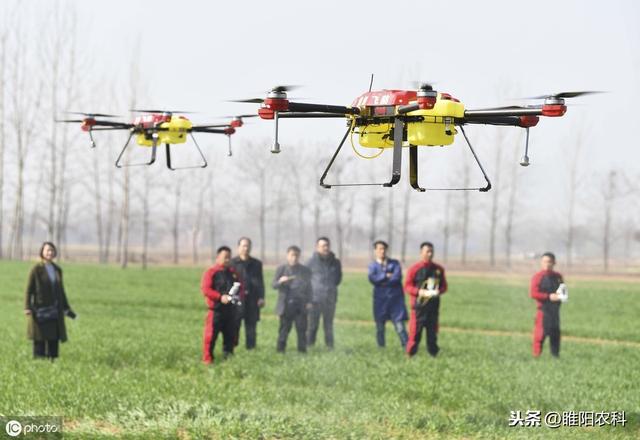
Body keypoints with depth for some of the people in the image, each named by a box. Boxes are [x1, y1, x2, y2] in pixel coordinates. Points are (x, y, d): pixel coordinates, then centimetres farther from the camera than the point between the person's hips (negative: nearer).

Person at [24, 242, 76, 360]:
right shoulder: (36, 270, -4)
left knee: (54, 340, 4)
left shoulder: (57, 270, 11)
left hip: (55, 312, 5)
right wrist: (27, 308, -16)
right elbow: (29, 290, -6)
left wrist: (66, 308, 16)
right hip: (40, 312, -5)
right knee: (39, 341, -4)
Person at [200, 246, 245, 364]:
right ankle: (207, 359, -1)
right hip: (216, 310, -5)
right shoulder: (211, 272, -4)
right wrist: (220, 297, -20)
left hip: (231, 309, 5)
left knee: (230, 336, 10)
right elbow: (205, 289, -11)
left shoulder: (233, 272, 13)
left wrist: (240, 296, -5)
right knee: (211, 335, -7)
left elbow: (241, 287, 18)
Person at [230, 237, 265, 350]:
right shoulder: (232, 263, 4)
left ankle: (251, 349, 10)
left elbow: (260, 282, 12)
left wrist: (261, 297, 2)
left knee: (251, 327, 5)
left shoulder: (256, 264, 13)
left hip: (252, 300, 3)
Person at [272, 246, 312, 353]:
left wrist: (309, 302, 3)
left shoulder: (305, 270, 9)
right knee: (284, 328, 3)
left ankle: (302, 349, 5)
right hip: (286, 304, -1)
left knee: (301, 328, -1)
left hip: (300, 304, 1)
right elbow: (274, 285, 0)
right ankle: (280, 349, 9)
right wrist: (280, 281, -22)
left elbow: (308, 287, 12)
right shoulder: (281, 269, 5)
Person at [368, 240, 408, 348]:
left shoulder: (394, 263, 9)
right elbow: (372, 279, -9)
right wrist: (386, 276, -9)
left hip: (395, 298, -1)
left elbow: (397, 277, -8)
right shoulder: (372, 265, 10)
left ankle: (407, 348, -11)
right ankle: (381, 347, 18)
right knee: (380, 326, 6)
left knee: (400, 326, -9)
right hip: (380, 299, 1)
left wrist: (382, 281, -7)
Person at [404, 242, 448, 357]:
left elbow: (444, 286, 16)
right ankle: (410, 355, 1)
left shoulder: (439, 269, 9)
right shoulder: (415, 269, -4)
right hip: (419, 305, -4)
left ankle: (433, 355, 16)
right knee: (415, 331, -5)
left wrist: (439, 291, -6)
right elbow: (407, 286, -4)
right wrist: (420, 292, -17)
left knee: (432, 332, 9)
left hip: (434, 306, 4)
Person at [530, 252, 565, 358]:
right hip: (543, 308, -6)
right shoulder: (538, 277, -6)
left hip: (555, 309, 6)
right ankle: (536, 355, -2)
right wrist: (549, 296, -20)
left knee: (555, 333, 11)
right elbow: (533, 293, -14)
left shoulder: (558, 277, 12)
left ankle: (555, 355, 19)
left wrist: (561, 296, 0)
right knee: (541, 332, -9)